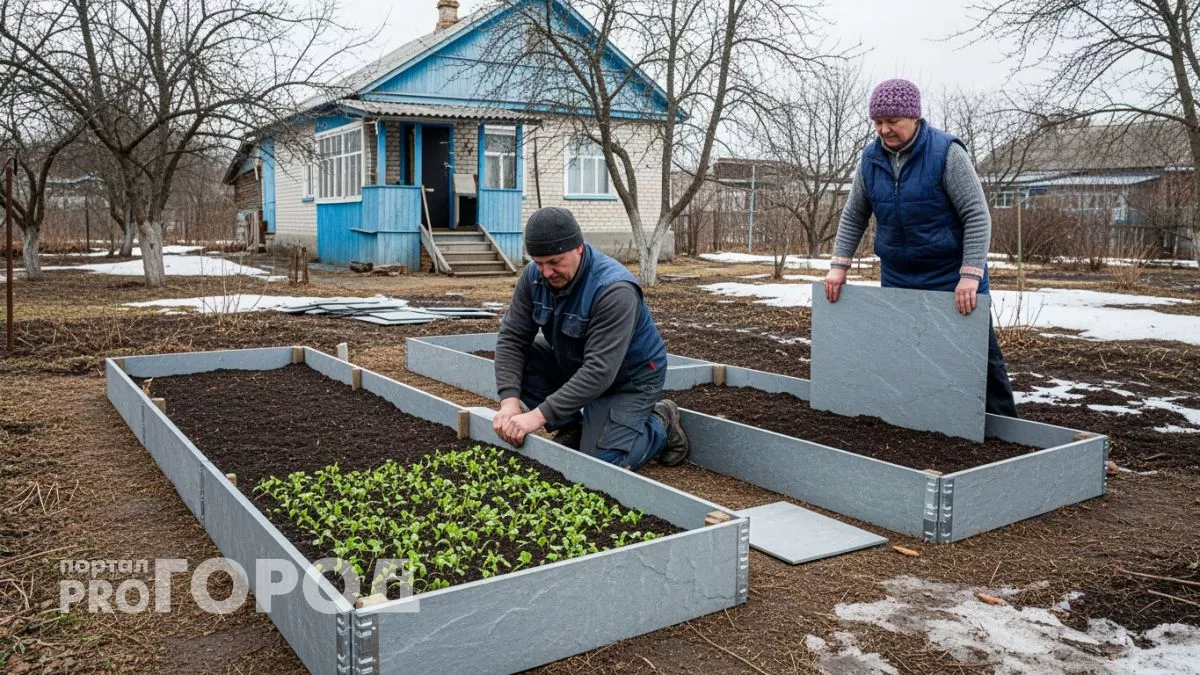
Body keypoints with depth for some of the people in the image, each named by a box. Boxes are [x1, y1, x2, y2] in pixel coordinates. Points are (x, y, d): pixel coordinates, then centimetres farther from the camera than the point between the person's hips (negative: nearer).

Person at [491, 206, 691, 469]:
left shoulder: (615, 290, -33)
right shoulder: (534, 276, -14)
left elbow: (600, 372, -38)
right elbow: (512, 337, -14)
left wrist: (540, 415, -40)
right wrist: (509, 401, -28)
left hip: (628, 378, -6)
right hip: (574, 366, 7)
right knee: (514, 360, -14)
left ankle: (661, 426, 10)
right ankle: (571, 429, 4)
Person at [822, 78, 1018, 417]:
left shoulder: (946, 152, -14)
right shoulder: (870, 159, 0)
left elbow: (977, 215, -16)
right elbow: (853, 217, 10)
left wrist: (970, 276, -24)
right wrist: (839, 266, 0)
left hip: (952, 280, -4)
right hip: (897, 279, 5)